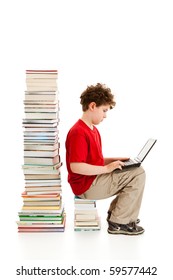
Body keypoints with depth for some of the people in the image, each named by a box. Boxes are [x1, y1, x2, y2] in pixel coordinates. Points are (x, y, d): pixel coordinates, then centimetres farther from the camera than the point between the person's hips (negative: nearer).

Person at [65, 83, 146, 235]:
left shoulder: (93, 130, 14)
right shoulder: (78, 132, -20)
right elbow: (76, 167, -27)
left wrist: (114, 160, 6)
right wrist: (107, 168, -21)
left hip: (95, 178, 10)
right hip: (86, 185, -10)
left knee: (136, 172, 14)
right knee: (138, 174, -12)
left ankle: (115, 212, 18)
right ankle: (118, 222, -4)